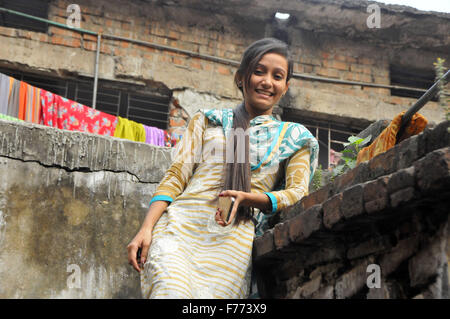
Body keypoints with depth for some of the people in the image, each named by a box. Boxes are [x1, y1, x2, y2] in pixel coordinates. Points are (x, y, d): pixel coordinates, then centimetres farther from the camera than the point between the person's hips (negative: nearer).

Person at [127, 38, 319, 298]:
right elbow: (176, 177, 13)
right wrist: (146, 229, -3)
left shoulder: (294, 137, 20)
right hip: (181, 226, 0)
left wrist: (245, 197, -14)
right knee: (172, 292, -29)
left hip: (233, 242, 1)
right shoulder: (208, 120, 20)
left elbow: (297, 193, 6)